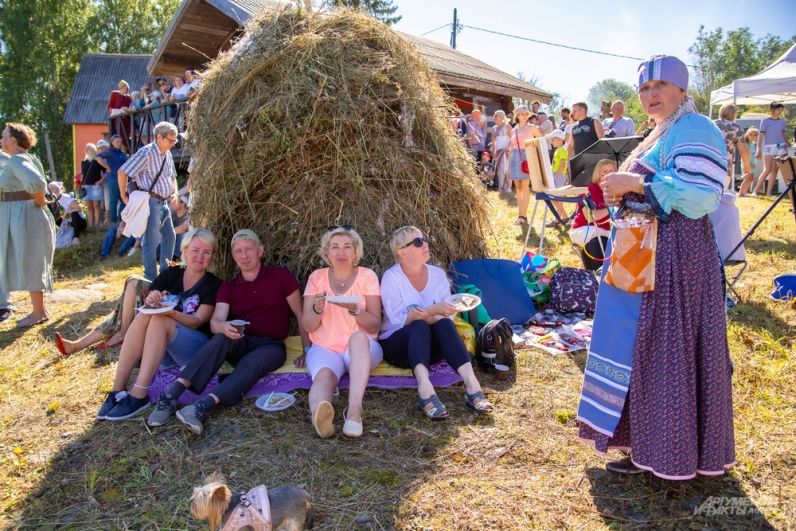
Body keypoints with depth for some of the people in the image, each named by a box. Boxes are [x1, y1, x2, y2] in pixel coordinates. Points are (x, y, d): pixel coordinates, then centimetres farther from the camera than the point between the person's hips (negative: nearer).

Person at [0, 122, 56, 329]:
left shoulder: (17, 161, -17)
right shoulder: (18, 159, 14)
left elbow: (36, 182, -35)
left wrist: (40, 202, -19)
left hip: (24, 217, -10)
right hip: (18, 217, 10)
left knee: (28, 265, -2)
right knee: (27, 265, 15)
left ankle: (39, 312, 7)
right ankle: (39, 310, 23)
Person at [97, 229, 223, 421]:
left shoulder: (213, 285, -1)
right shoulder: (171, 274, 9)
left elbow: (197, 322, -12)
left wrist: (172, 313, -31)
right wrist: (150, 301, -23)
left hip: (198, 349, -3)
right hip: (163, 350, 4)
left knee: (159, 320, -29)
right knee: (143, 316, -25)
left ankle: (138, 396, -36)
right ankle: (117, 391, -28)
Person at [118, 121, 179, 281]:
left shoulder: (167, 154, 11)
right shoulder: (146, 153, -15)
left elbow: (172, 176, 26)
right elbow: (123, 172, -17)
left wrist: (175, 192, 9)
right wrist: (124, 196, -12)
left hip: (164, 201, 9)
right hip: (151, 201, -9)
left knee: (169, 236, 16)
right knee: (152, 241, -5)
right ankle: (151, 279, 4)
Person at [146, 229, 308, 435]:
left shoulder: (281, 276, 0)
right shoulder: (228, 287, 7)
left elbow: (301, 316, 2)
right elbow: (215, 322, -8)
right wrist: (224, 327, -33)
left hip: (271, 346, -2)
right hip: (240, 344, 2)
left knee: (251, 363, -36)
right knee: (223, 338, -32)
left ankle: (204, 405, -55)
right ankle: (172, 394, -43)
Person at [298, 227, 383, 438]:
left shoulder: (367, 276, 3)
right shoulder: (317, 277, 7)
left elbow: (374, 326, -2)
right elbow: (308, 326, 4)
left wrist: (354, 309, -22)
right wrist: (317, 309, -19)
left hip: (362, 349, 0)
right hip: (325, 349, 1)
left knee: (358, 336, -37)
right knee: (324, 375, -34)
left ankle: (354, 409, -50)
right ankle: (319, 414, -67)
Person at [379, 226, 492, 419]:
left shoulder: (438, 274, 4)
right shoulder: (391, 277, -7)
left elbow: (446, 316, -6)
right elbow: (399, 320, -18)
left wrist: (422, 315, -25)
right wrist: (434, 311, -29)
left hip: (430, 347, 3)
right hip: (397, 345, -3)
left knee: (444, 324, -29)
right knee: (420, 326, -34)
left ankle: (471, 385, -43)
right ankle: (425, 389, -55)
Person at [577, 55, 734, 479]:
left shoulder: (695, 131, -12)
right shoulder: (660, 134, 19)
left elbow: (699, 196, -24)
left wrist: (635, 182, -20)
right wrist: (622, 194, 6)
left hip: (675, 254, -10)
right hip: (644, 252, 10)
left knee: (663, 348, -2)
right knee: (641, 345, 15)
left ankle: (661, 451, 12)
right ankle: (645, 439, 30)